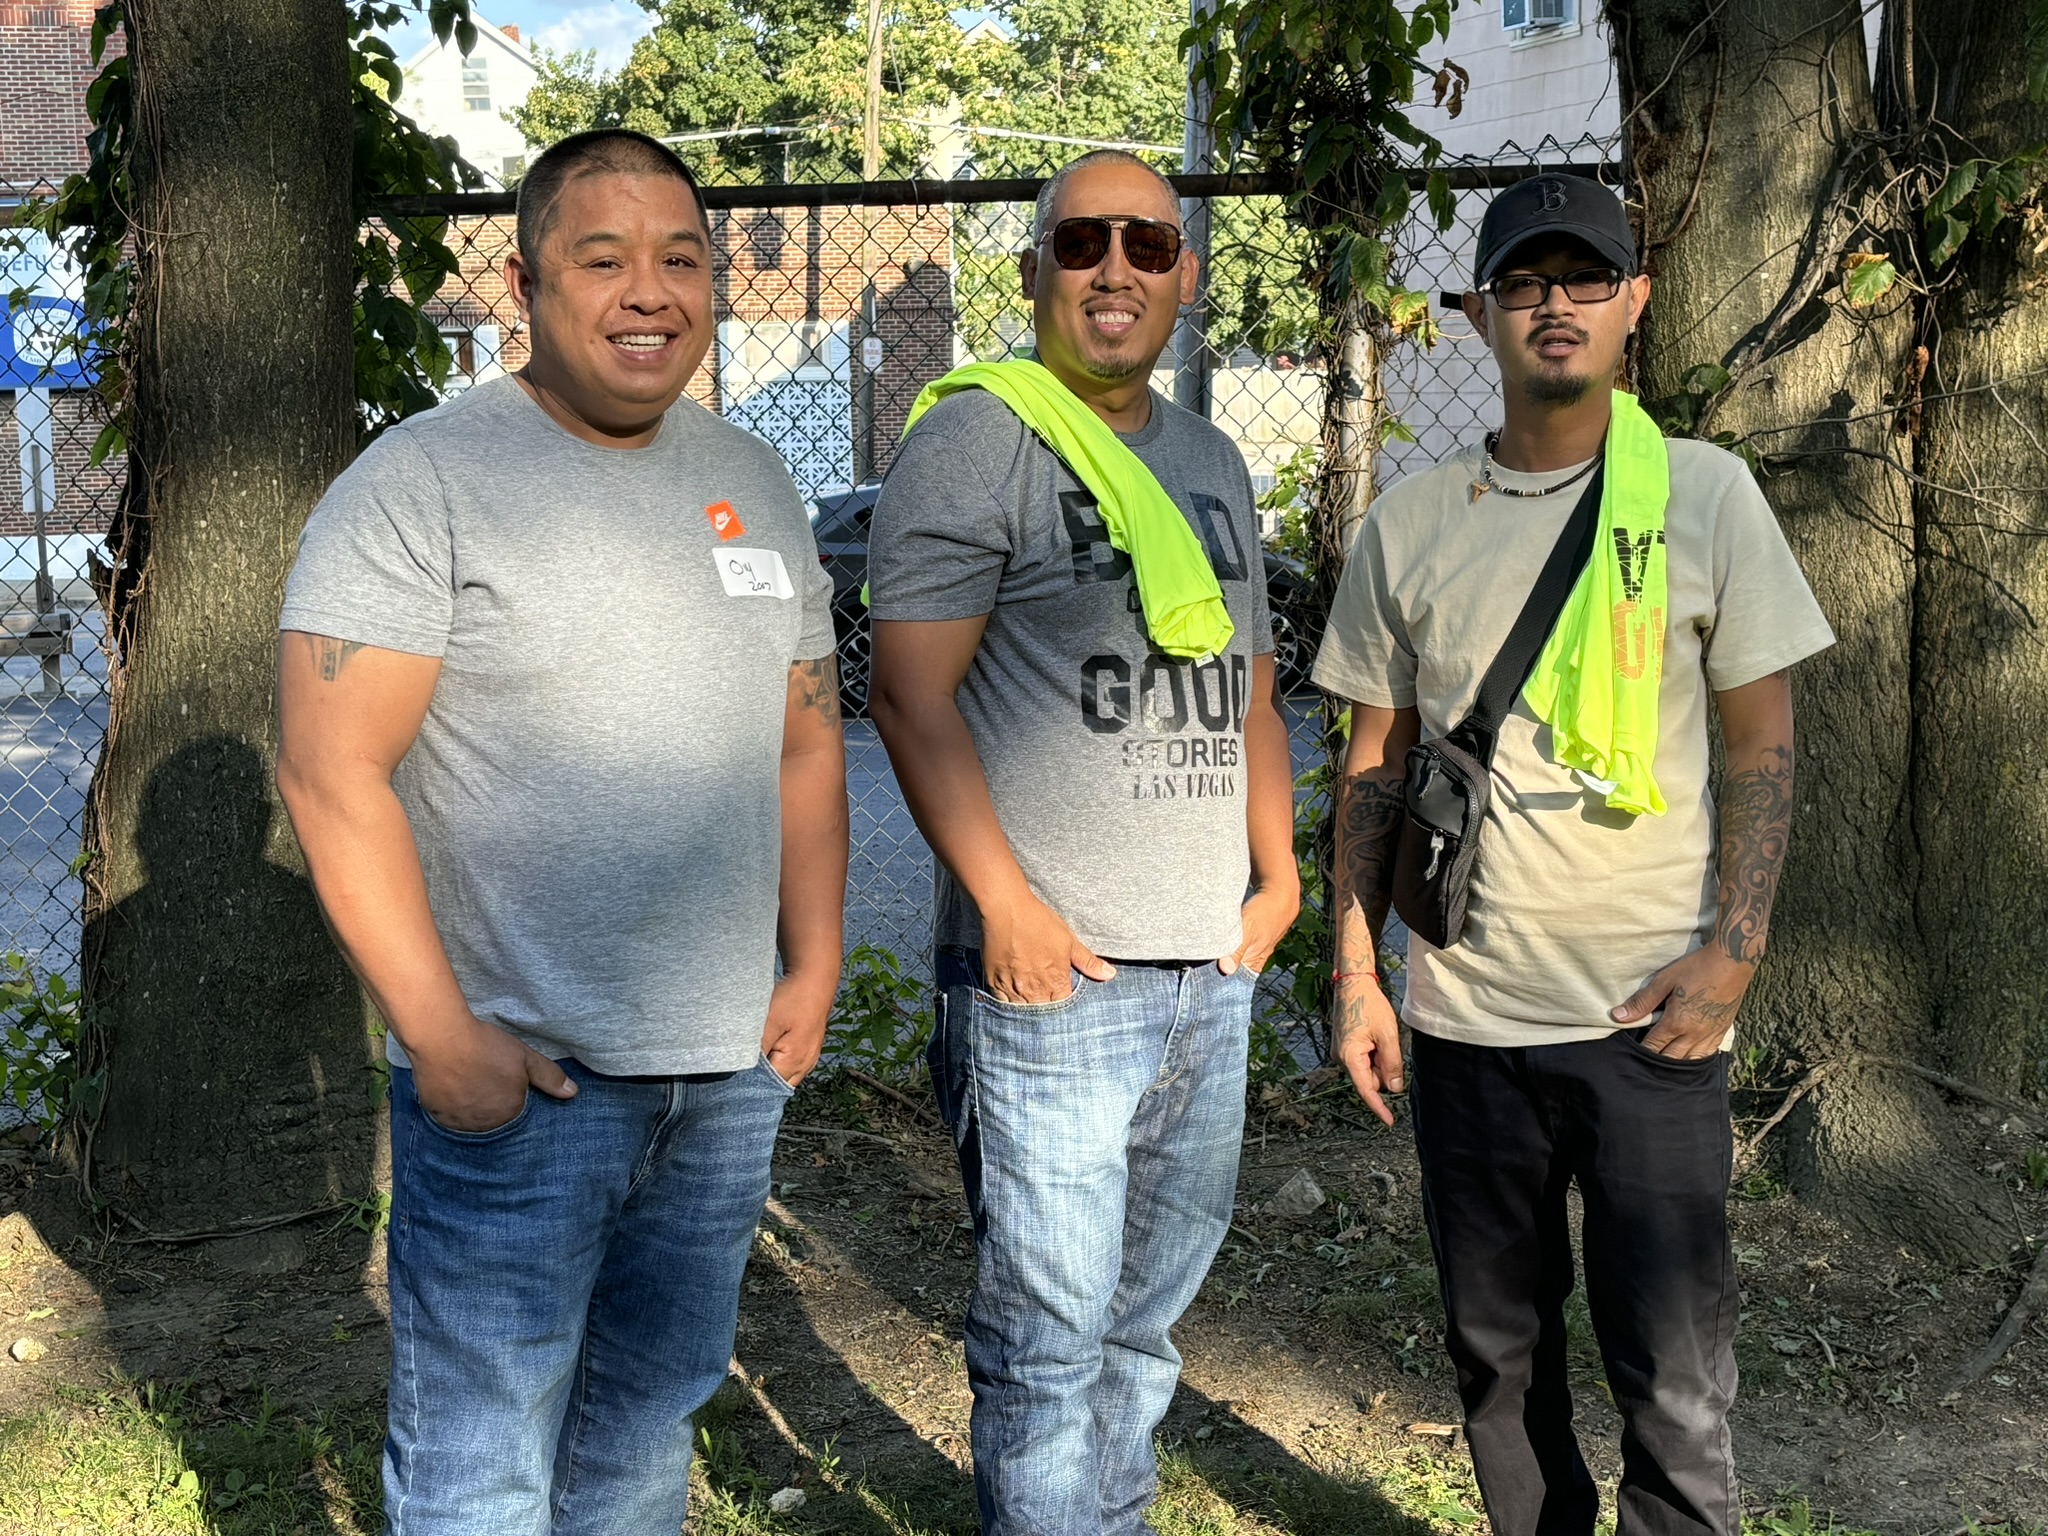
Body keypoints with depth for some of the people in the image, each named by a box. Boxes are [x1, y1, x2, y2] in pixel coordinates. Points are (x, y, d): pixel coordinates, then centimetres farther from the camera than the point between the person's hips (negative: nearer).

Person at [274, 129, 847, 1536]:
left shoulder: (755, 485, 11)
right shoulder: (424, 481, -10)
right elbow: (332, 771, -15)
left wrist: (815, 969, 7)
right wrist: (441, 1036, -17)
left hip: (734, 1065, 6)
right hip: (519, 1066, -6)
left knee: (651, 1422, 18)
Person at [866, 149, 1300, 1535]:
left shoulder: (1213, 462, 17)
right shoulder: (976, 440, -6)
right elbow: (910, 692, -12)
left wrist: (1278, 878, 12)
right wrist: (1006, 904, -16)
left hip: (1214, 972, 7)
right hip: (1051, 977, -7)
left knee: (1147, 1313, 16)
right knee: (1049, 1328, -1)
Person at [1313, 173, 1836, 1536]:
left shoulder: (1706, 494, 0)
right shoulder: (1411, 524, 5)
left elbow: (1762, 739, 1)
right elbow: (1375, 764, 9)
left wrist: (1734, 947, -9)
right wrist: (1358, 973, 4)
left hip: (1652, 1014, -2)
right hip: (1465, 1014, 3)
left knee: (1675, 1375, -1)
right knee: (1497, 1348, 14)